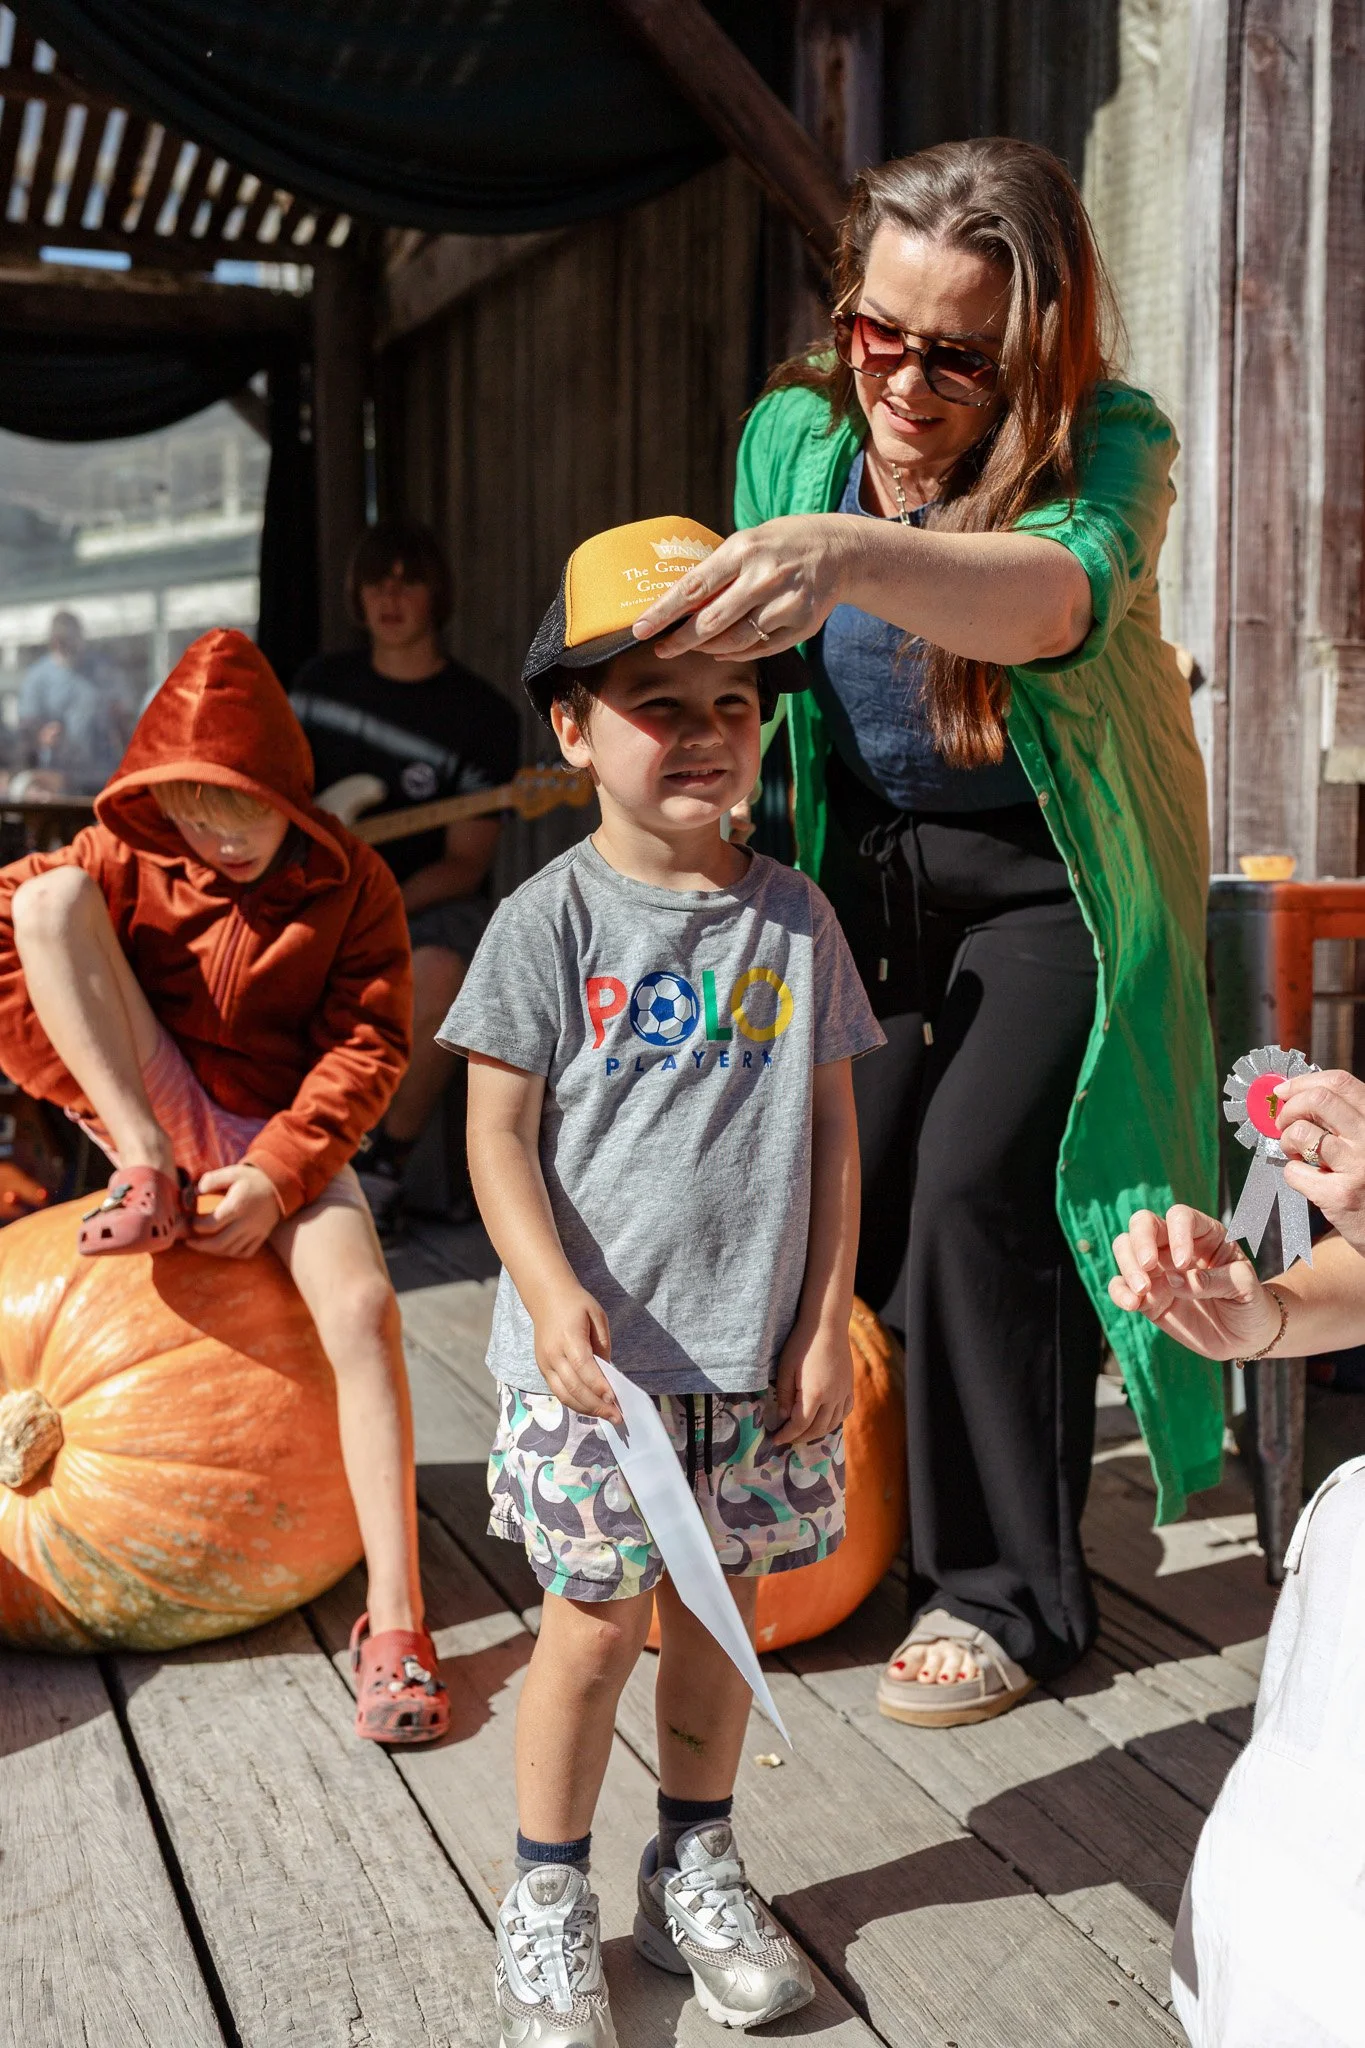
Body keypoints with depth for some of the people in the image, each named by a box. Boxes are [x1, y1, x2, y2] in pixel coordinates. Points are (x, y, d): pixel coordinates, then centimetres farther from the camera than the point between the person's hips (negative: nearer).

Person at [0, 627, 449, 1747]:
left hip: (287, 1138, -1)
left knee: (364, 1304, -30)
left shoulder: (351, 885, -3)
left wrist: (280, 1172, -20)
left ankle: (395, 1618, -25)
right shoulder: (127, 855, -2)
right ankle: (152, 1179, -26)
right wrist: (95, 1105, -16)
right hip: (154, 1117, 1)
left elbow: (368, 1047, -7)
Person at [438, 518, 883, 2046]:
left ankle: (696, 1871, 36)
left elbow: (831, 1128, 6)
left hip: (757, 1357, 3)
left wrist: (827, 1323, 2)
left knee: (715, 1609, 15)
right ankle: (548, 1898, 26)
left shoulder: (796, 919, 4)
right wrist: (551, 1290, -21)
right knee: (592, 1623, 5)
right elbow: (499, 1129, -7)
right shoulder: (551, 920, -6)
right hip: (591, 1354, -3)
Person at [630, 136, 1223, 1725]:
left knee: (976, 1189, -18)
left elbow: (1059, 593, -45)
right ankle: (872, 1517, 32)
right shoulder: (794, 434, -9)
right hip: (873, 874, 5)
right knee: (838, 1198, 5)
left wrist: (852, 556, -63)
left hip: (1052, 886, -4)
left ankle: (1008, 1594, 1)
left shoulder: (1108, 446, -22)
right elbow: (752, 682, 1)